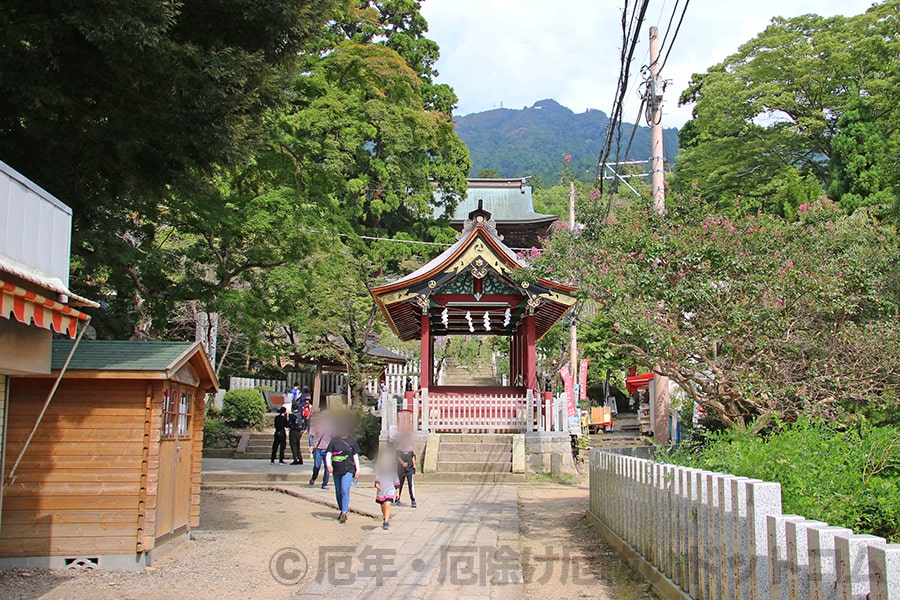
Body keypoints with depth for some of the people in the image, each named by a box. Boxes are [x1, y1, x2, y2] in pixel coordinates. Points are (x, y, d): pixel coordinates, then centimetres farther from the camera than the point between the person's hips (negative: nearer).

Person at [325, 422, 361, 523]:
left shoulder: (352, 440, 5)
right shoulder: (334, 440, 5)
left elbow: (355, 455, 10)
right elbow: (328, 453, 2)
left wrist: (357, 470, 7)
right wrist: (328, 464, -15)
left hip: (348, 470, -3)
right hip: (336, 470, 3)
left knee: (345, 491, -17)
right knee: (338, 492, 11)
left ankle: (344, 512, -20)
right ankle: (342, 510, 27)